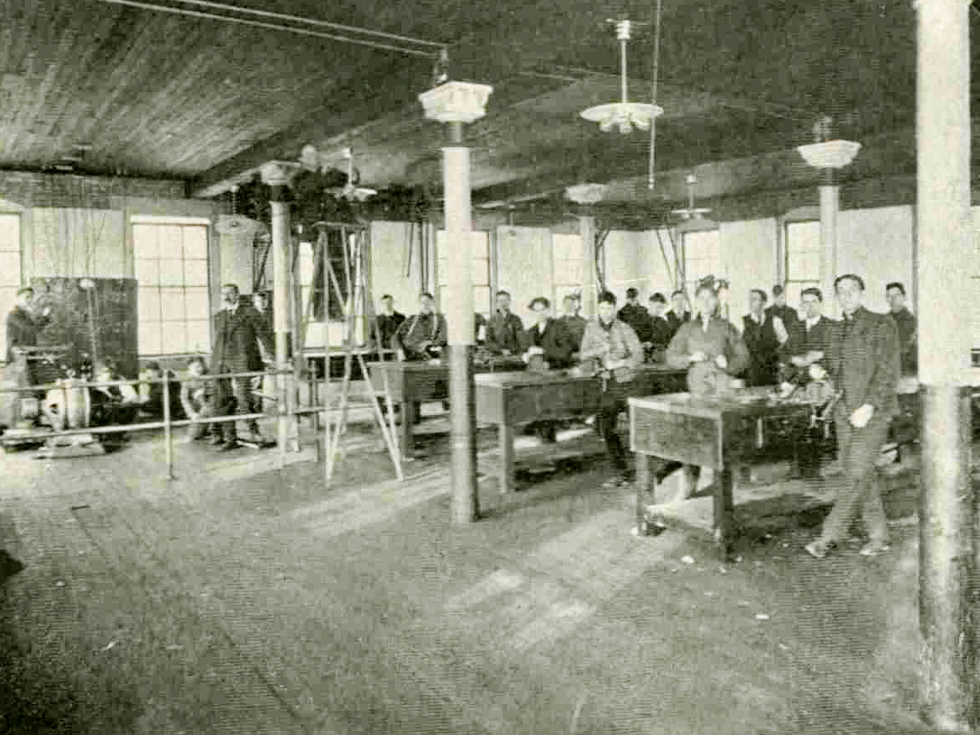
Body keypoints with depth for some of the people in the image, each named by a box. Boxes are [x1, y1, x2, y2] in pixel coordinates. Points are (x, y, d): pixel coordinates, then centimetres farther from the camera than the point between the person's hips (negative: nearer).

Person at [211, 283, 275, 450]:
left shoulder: (250, 312, 3)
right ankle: (230, 439, 7)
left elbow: (265, 335, 1)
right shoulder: (218, 317, 19)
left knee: (243, 397, -14)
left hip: (242, 361, -5)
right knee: (224, 401, 1)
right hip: (221, 364, 5)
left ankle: (253, 427, 7)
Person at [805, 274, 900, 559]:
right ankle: (878, 536, 18)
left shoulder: (881, 324, -4)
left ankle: (829, 536, -8)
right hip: (844, 412, 6)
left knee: (857, 472, -9)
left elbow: (888, 370, -10)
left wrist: (869, 407, -17)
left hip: (873, 411, -6)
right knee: (862, 474, 8)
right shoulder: (839, 330, 15)